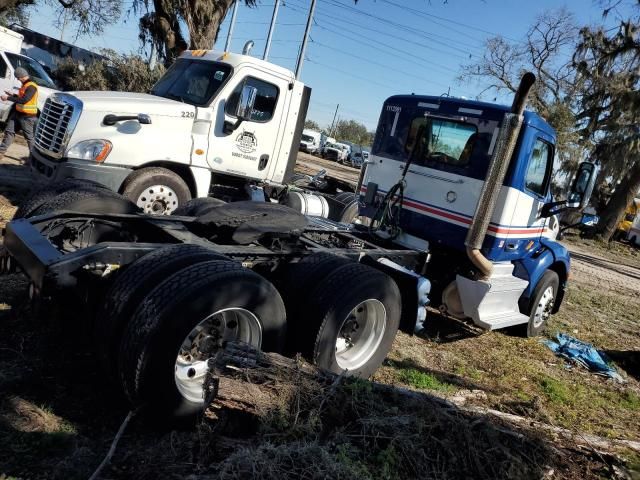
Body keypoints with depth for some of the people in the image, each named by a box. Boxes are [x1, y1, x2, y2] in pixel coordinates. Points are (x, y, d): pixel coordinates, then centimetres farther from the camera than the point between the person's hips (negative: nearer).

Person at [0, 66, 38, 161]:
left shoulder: (31, 87, -19)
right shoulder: (25, 85, 13)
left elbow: (24, 100, -28)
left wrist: (8, 98, -22)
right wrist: (12, 95, 16)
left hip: (27, 116, -10)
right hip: (18, 113, 10)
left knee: (29, 136, -1)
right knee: (9, 131, 10)